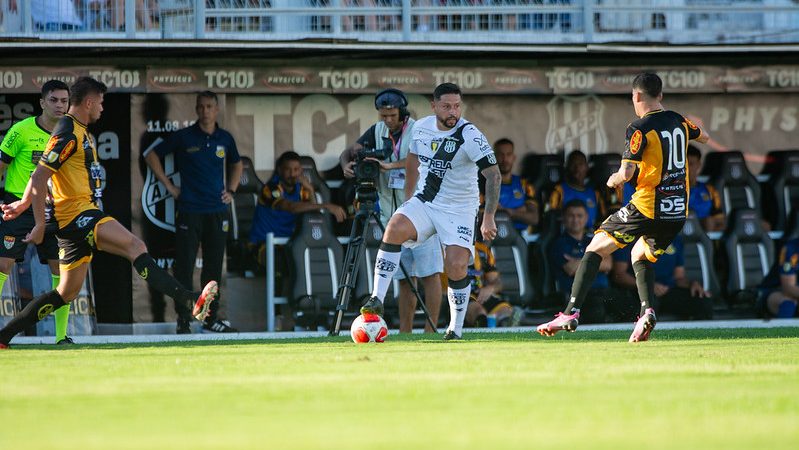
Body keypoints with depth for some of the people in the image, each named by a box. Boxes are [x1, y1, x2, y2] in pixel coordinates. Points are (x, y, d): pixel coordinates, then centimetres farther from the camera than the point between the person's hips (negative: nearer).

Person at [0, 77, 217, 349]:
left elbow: (40, 176, 30)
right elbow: (39, 178, -17)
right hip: (76, 213, -11)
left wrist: (24, 203, 33)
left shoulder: (80, 132, 20)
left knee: (67, 293, 12)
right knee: (135, 246, -26)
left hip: (81, 218, 11)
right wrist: (40, 224, -18)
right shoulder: (68, 133, -12)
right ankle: (190, 303, -42)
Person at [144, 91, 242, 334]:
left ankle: (211, 318, 15)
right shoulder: (184, 137, -2)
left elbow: (236, 164, 29)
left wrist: (231, 190, 15)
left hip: (217, 212, 4)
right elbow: (151, 155, 5)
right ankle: (183, 320, -2)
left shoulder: (225, 139, 9)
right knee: (184, 266, -5)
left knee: (213, 267, 8)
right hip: (189, 211, -4)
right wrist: (169, 186, 0)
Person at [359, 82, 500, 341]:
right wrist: (407, 195, 25)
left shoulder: (470, 135, -16)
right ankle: (377, 299, -27)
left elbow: (493, 174, -20)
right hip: (423, 203, 4)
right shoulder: (421, 127, 0)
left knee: (456, 267, -17)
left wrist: (489, 217, -28)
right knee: (394, 228, -25)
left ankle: (456, 329, 3)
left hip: (459, 210, -4)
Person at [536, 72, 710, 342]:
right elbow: (703, 137, 31)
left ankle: (571, 312, -6)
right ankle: (647, 311, 3)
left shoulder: (640, 128, -11)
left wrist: (613, 181, 4)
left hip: (647, 208, -6)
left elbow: (626, 173, -17)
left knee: (595, 249, 4)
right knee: (640, 256, 28)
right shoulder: (678, 121, 9)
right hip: (678, 212, 7)